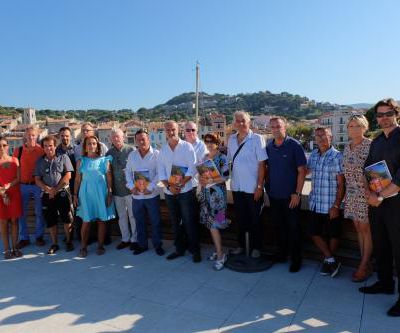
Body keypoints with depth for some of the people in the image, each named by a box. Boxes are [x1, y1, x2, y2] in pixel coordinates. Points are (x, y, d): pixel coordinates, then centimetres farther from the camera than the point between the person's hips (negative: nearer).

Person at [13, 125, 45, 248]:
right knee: (22, 213, 8)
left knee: (39, 213, 8)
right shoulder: (18, 151, 2)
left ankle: (39, 236, 22)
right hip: (23, 186, 2)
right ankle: (24, 238, 21)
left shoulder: (42, 150, -3)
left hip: (38, 185, -2)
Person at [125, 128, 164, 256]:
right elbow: (128, 172, 10)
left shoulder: (156, 154, -8)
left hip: (152, 195, -4)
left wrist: (150, 187, -16)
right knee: (139, 221, 14)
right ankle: (142, 244, 29)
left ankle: (158, 245, 21)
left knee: (155, 221, 6)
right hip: (136, 195, 4)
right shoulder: (132, 155, 6)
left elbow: (159, 173, -12)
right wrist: (131, 186, -3)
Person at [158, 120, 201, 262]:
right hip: (169, 192, 4)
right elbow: (161, 171, 5)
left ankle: (195, 250, 12)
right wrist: (169, 186, -9)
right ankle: (179, 249, 26)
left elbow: (192, 168, -10)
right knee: (175, 222, 13)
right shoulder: (163, 150, 8)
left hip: (185, 190, -4)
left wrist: (180, 185, -15)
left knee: (189, 222, -1)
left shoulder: (187, 146, -4)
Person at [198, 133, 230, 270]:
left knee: (213, 225, -8)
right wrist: (201, 180, -2)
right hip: (205, 193, 6)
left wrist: (210, 181, -20)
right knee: (210, 224, 9)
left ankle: (220, 255, 2)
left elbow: (225, 177, -12)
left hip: (217, 193, -6)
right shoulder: (204, 157, 13)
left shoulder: (222, 158, -6)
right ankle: (218, 251, 22)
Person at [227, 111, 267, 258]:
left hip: (253, 188, -4)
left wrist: (260, 186, -14)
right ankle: (241, 245, 31)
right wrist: (231, 181, 8)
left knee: (254, 220, 9)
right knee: (240, 218, 16)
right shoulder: (231, 139, 6)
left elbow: (262, 164, -11)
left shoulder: (257, 139, -9)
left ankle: (255, 247, 25)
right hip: (237, 187, 5)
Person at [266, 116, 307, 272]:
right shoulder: (269, 146, 5)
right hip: (274, 195, 5)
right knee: (278, 226, 15)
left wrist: (297, 193, -14)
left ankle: (296, 259, 19)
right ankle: (281, 254, 31)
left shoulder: (294, 145, -9)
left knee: (293, 227, 5)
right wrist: (268, 188, 6)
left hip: (290, 196, -4)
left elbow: (302, 171, -10)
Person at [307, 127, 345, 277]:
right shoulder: (313, 155, 6)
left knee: (333, 235, 9)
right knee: (314, 233, 9)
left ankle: (328, 261, 29)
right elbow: (307, 170, 24)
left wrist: (336, 205, -15)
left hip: (331, 206, -5)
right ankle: (332, 260, 22)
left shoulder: (337, 156, -10)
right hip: (315, 204, 6)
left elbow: (341, 184, -12)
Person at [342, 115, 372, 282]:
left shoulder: (370, 145, -9)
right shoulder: (347, 148, 10)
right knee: (358, 227, 11)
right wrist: (346, 192, 14)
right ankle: (365, 263, 23)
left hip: (366, 192, -6)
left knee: (366, 228, 1)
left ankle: (364, 265, 11)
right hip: (352, 193, 7)